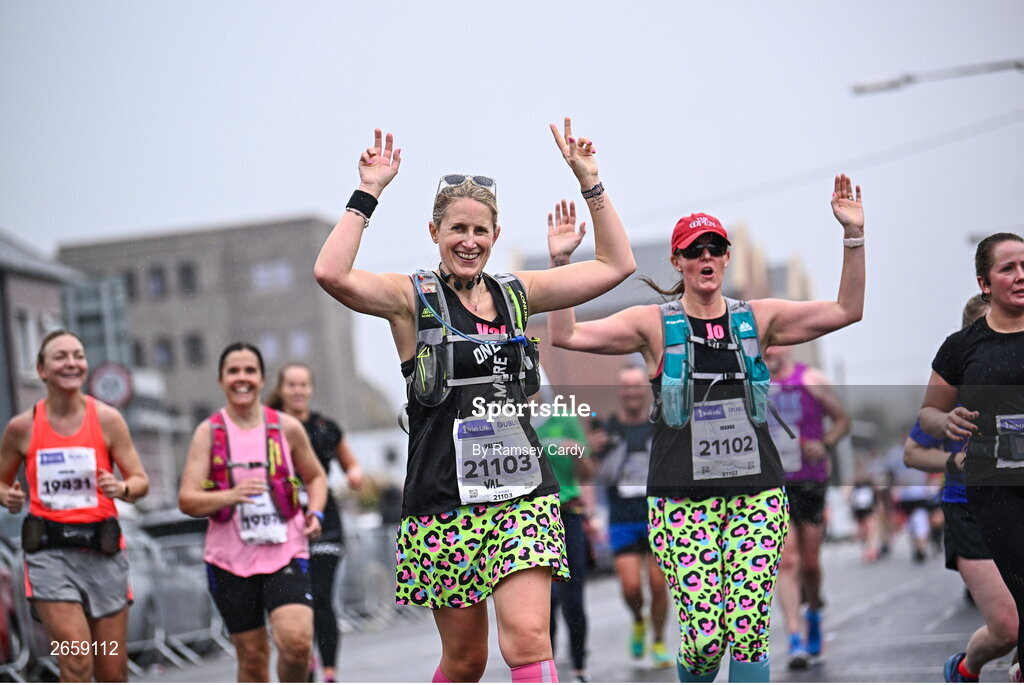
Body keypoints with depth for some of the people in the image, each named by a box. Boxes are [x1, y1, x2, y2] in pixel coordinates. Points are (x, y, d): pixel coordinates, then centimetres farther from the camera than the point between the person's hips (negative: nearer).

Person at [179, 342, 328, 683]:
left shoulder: (287, 427, 4)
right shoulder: (208, 432, 1)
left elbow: (315, 477, 19)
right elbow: (187, 499, -6)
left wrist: (315, 513, -1)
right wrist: (230, 496, -24)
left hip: (286, 551, 0)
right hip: (230, 556, 1)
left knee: (296, 640, -19)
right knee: (252, 657, 5)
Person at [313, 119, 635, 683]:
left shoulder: (516, 293, 12)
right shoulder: (412, 297, 0)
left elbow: (616, 264, 15)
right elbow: (331, 274, -19)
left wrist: (589, 179, 10)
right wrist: (367, 194, -15)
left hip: (523, 492, 2)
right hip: (443, 499, -2)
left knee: (527, 637, -15)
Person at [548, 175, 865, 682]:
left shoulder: (757, 318, 10)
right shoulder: (655, 325, 3)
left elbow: (846, 311, 5)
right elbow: (565, 336, -5)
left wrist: (854, 236, -5)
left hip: (757, 490, 2)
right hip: (682, 495, -2)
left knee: (749, 632, -5)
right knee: (703, 637, -9)